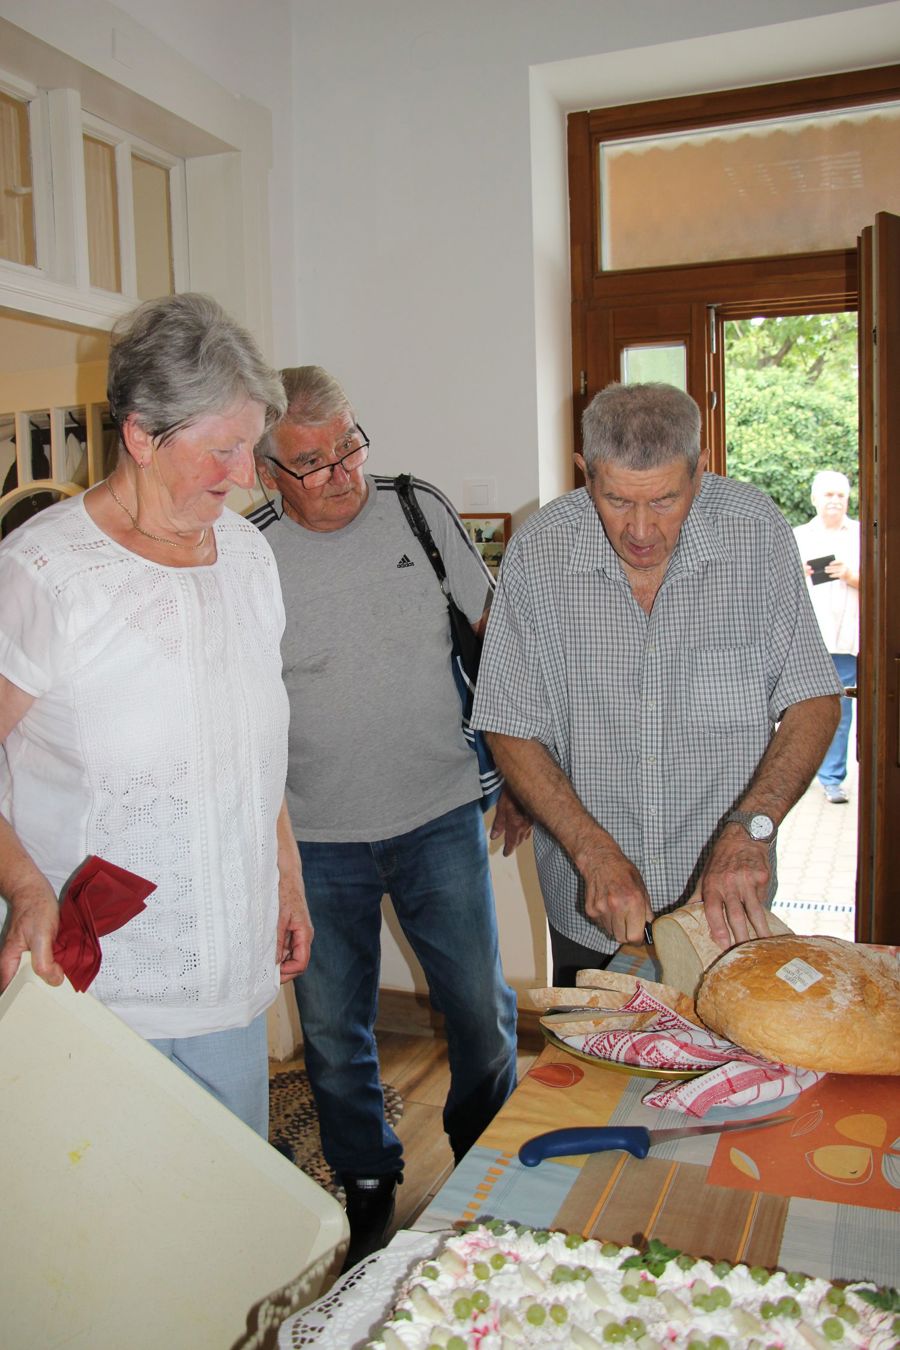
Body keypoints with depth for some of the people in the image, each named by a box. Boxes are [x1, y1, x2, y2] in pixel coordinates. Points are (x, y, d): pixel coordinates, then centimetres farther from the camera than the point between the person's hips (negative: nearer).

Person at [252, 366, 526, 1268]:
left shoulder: (420, 512, -2)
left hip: (439, 820, 1)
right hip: (316, 842, 0)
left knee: (483, 1012, 9)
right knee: (333, 1032, 13)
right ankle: (367, 1188, 39)